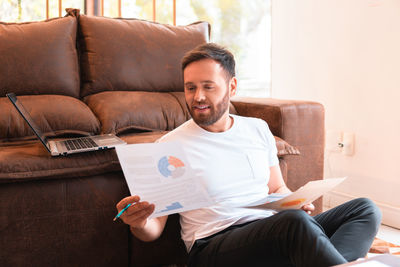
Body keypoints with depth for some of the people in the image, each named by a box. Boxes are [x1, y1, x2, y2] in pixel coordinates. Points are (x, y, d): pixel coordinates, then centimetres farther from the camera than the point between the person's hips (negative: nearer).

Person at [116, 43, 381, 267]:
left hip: (273, 231, 6)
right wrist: (139, 224, -25)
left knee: (365, 209, -14)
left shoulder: (258, 129, 16)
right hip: (214, 245, -6)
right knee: (295, 222, -36)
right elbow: (153, 230, 0)